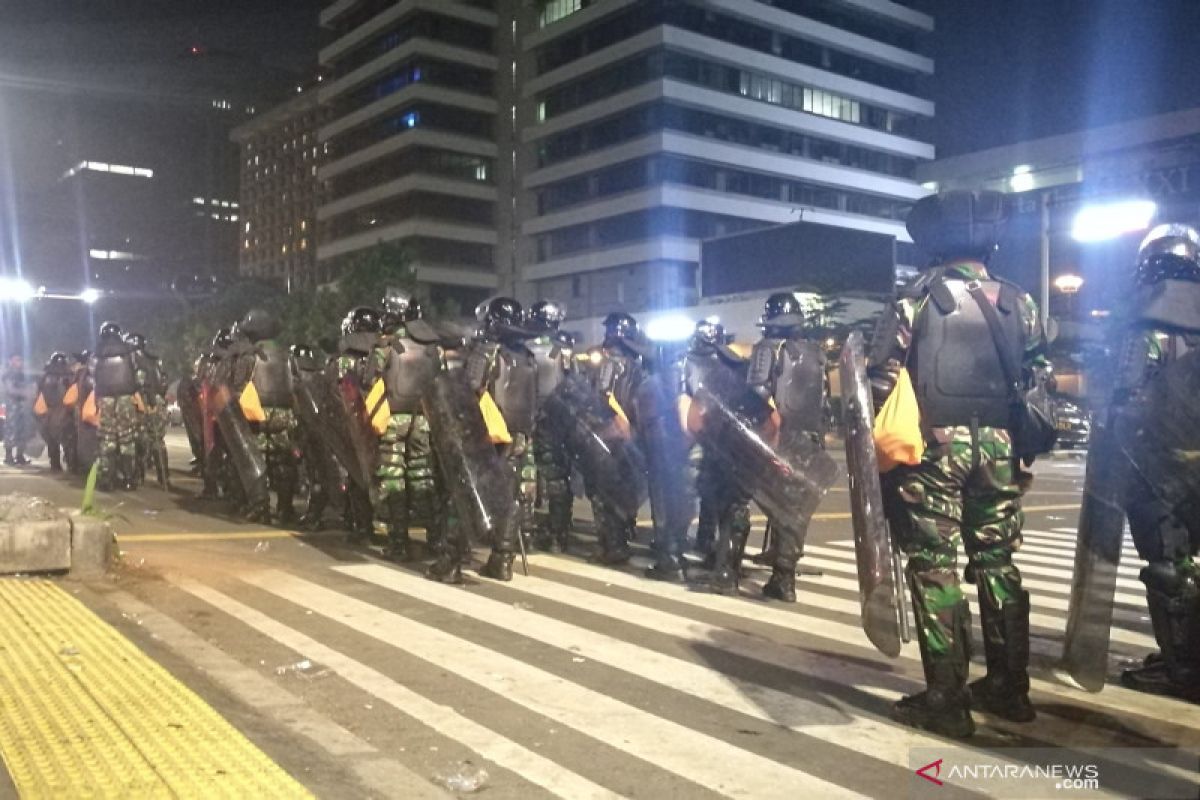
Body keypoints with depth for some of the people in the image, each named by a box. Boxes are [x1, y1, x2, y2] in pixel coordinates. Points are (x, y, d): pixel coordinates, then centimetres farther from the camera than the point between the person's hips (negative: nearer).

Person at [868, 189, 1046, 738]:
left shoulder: (919, 294, -3)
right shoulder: (1018, 302, 9)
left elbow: (882, 375, -6)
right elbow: (1036, 380, 12)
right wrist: (1025, 444, 21)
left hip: (934, 444, -4)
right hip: (998, 446, 4)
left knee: (935, 568, 0)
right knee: (997, 564, 13)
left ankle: (947, 701, 2)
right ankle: (1008, 689, 21)